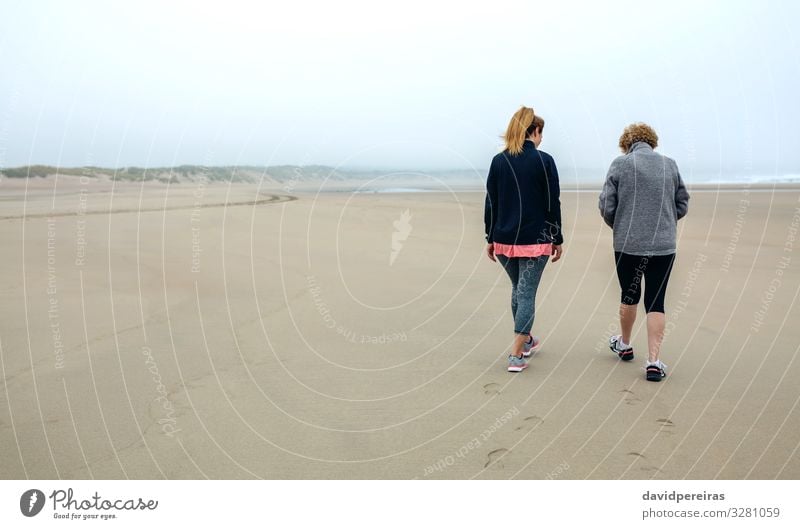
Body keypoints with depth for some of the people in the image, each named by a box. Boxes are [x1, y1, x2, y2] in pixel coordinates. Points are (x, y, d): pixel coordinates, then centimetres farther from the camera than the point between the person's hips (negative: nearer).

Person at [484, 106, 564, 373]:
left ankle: (525, 340, 35)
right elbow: (552, 204, -6)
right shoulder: (544, 160, -7)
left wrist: (490, 239, 12)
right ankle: (516, 355, -1)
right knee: (527, 293, 1)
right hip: (535, 240, -4)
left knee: (518, 288, 21)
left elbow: (490, 203, 5)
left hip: (504, 239, 4)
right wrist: (557, 239, 3)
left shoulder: (498, 161, 3)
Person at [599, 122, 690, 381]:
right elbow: (682, 205, 11)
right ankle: (654, 361, 2)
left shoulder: (620, 164, -3)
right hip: (664, 245, 1)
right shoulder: (670, 164, 6)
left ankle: (624, 345, 36)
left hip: (628, 244, -1)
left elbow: (606, 206, -5)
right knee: (656, 302, 6)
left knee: (629, 296, 16)